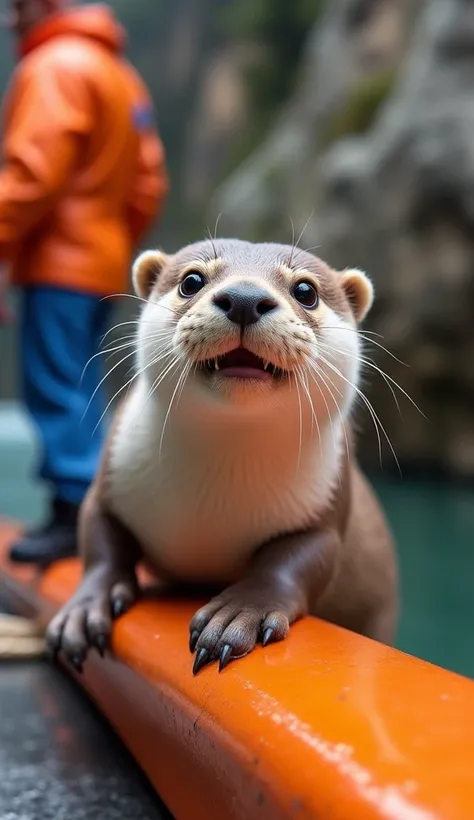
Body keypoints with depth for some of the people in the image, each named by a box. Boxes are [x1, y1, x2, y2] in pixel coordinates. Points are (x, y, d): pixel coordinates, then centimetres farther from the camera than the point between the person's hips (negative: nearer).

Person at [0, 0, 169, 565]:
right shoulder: (119, 72, 20)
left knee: (55, 391, -6)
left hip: (59, 262, -9)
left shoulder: (55, 66, -8)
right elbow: (148, 185, 16)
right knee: (77, 393, 11)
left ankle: (76, 514, -4)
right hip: (100, 262, 9)